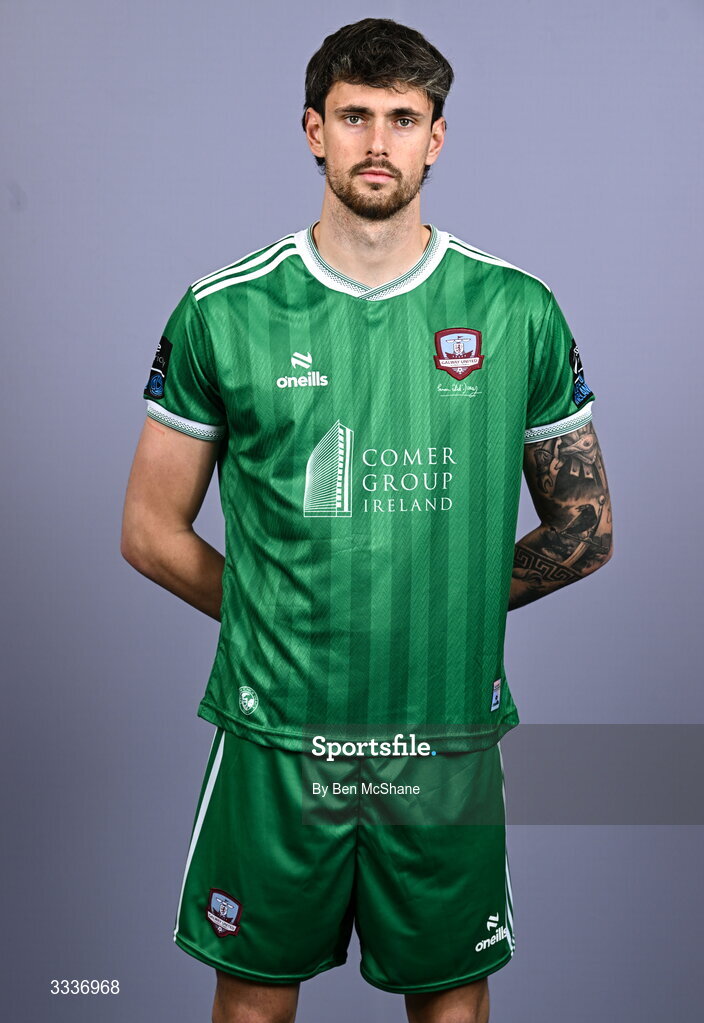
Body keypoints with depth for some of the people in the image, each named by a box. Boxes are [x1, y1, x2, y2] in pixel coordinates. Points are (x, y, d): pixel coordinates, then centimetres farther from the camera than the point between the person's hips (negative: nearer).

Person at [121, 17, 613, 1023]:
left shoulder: (518, 313, -2)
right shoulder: (222, 313, -4)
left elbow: (585, 528, 7)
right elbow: (153, 531, 4)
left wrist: (448, 609, 3)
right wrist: (276, 620, 2)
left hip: (450, 738, 1)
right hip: (274, 735, 0)